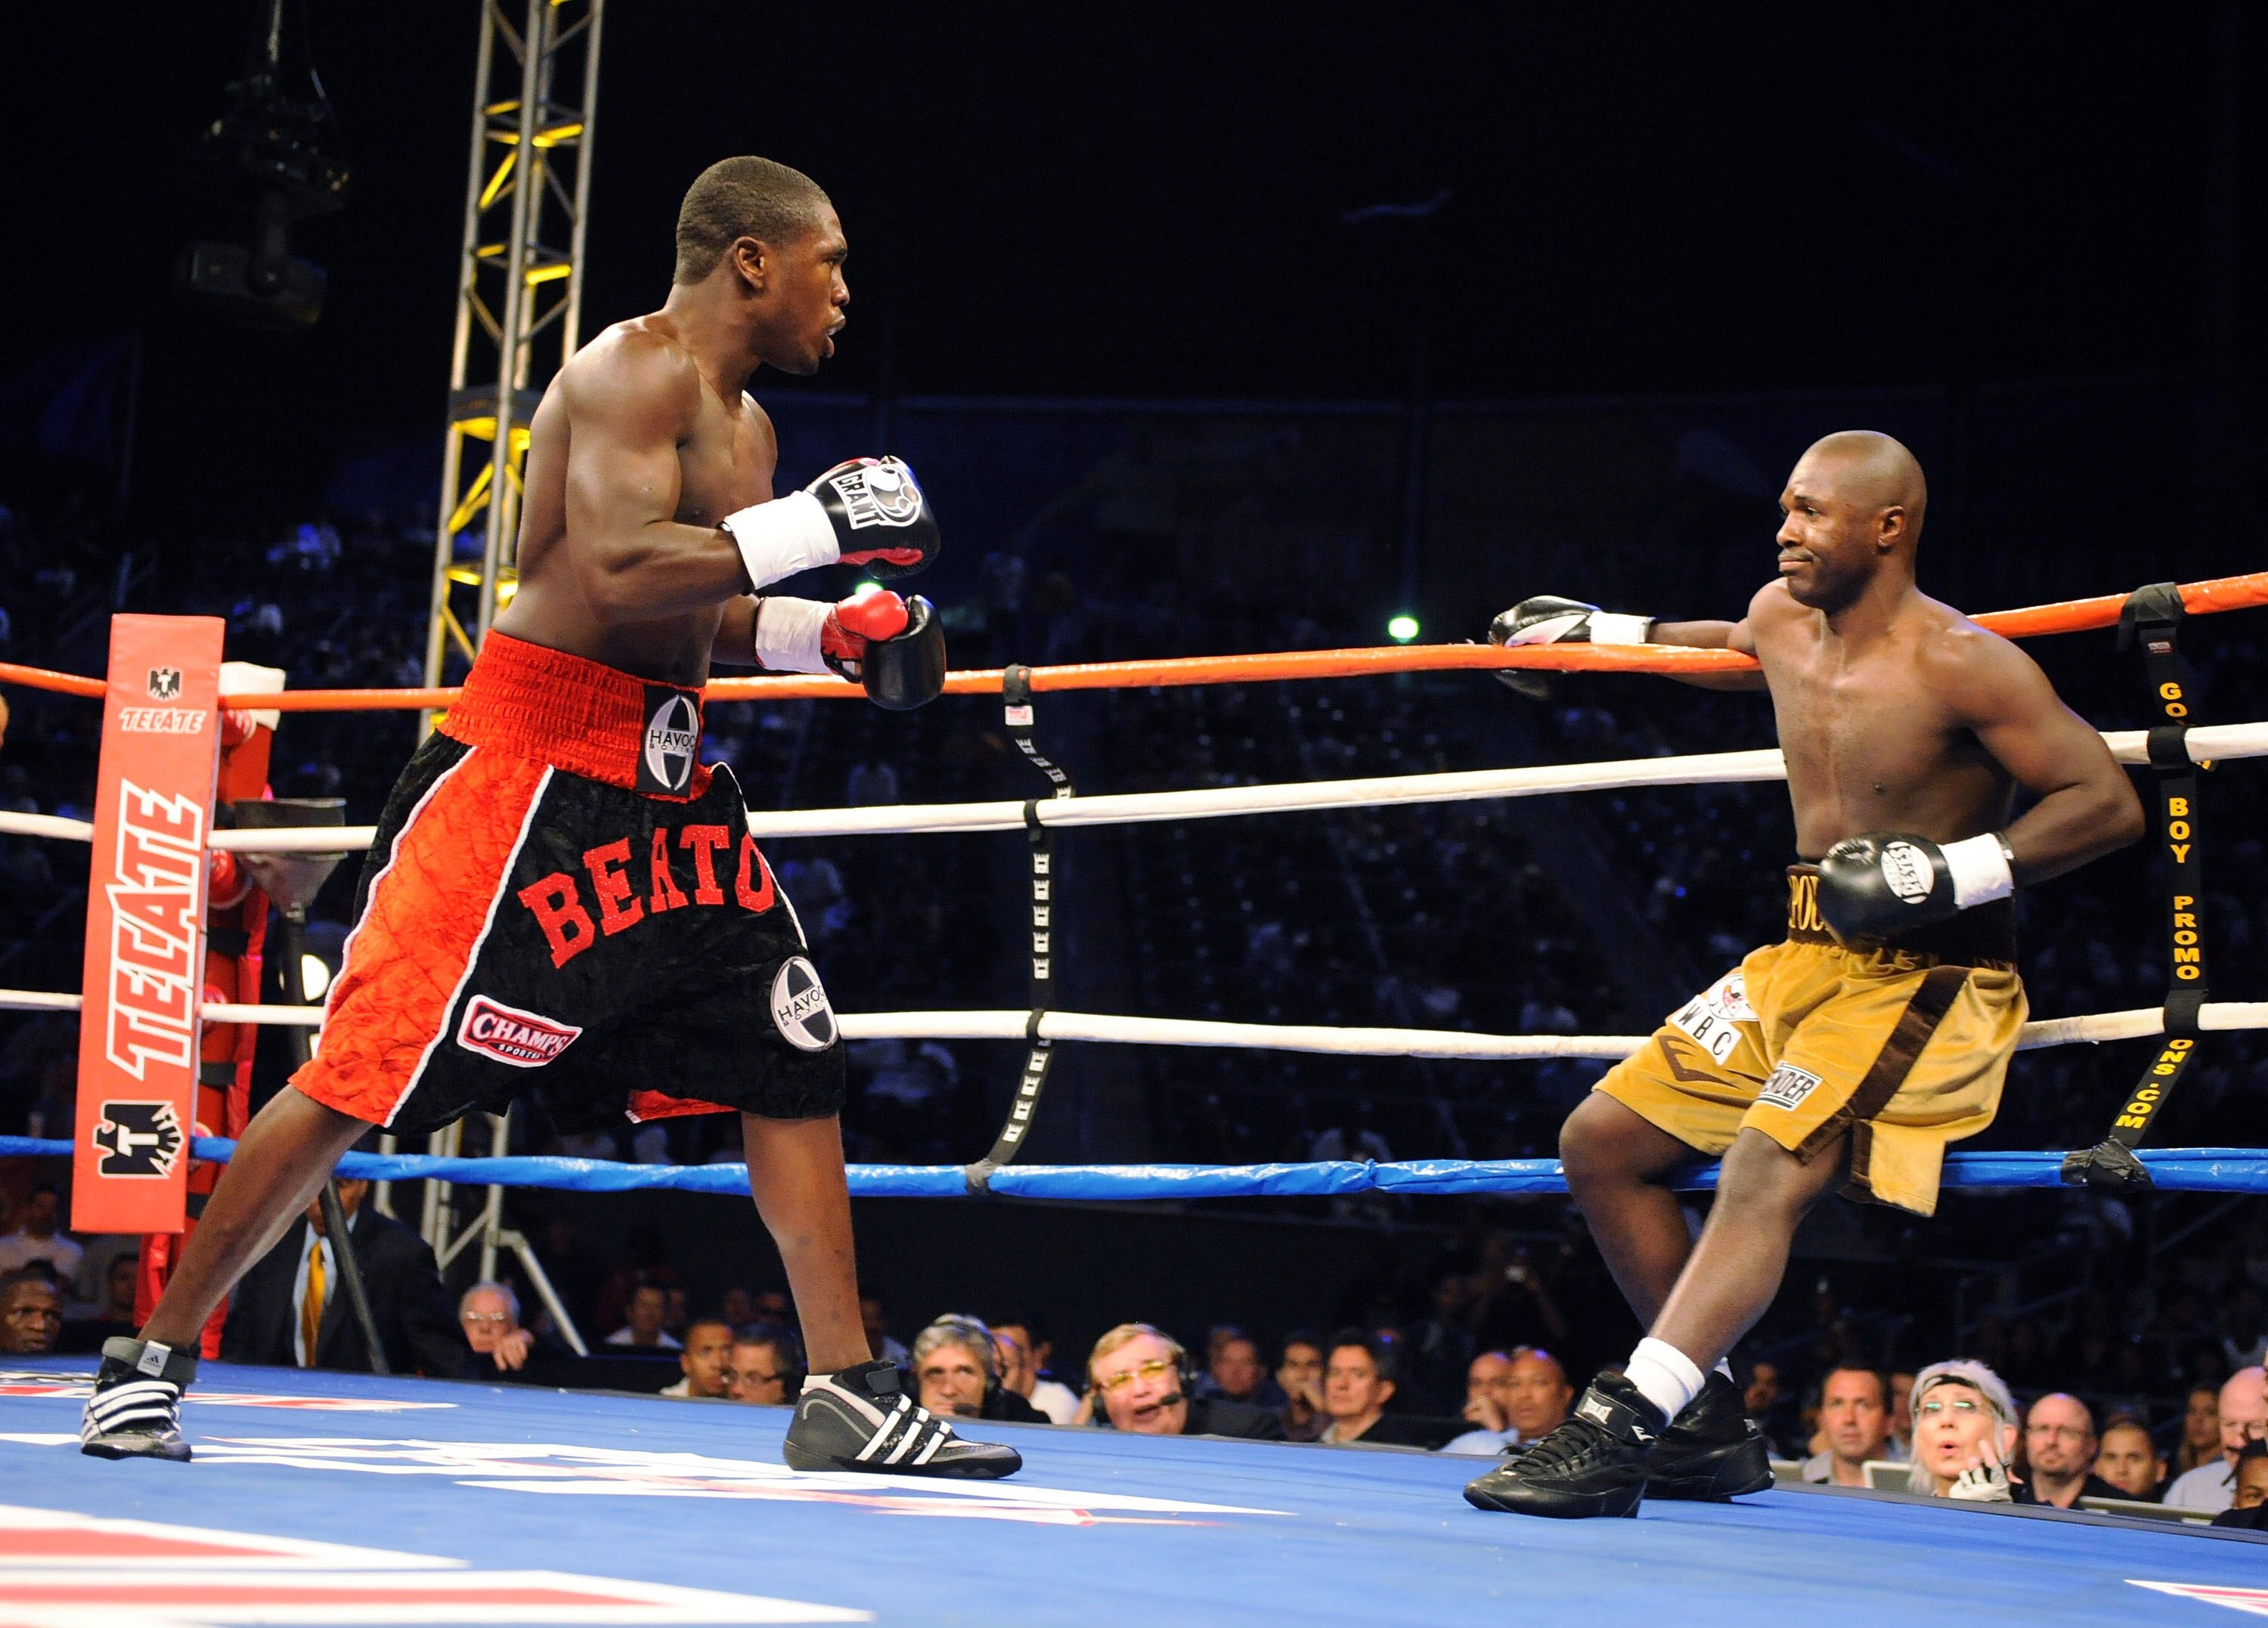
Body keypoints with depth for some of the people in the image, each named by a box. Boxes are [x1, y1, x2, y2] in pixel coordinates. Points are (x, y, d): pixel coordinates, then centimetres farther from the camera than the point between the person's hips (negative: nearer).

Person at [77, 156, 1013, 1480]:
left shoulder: (743, 420, 17)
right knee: (367, 1072, -8)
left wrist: (836, 636, 7)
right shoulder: (634, 369, -12)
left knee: (791, 1059, 5)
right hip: (532, 769, -9)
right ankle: (153, 1361, 3)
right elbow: (617, 572, -26)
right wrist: (813, 527, -23)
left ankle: (849, 1396, 10)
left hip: (666, 781, 10)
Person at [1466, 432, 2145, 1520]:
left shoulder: (1958, 663, -17)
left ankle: (1616, 1436, -38)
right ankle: (1707, 1428, 12)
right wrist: (1597, 632, 38)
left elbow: (2108, 803, -18)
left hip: (1924, 977, -9)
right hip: (1806, 959, 9)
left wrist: (1954, 874, -26)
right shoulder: (1782, 619, 7)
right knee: (1601, 1142, 6)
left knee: (1767, 1170, -31)